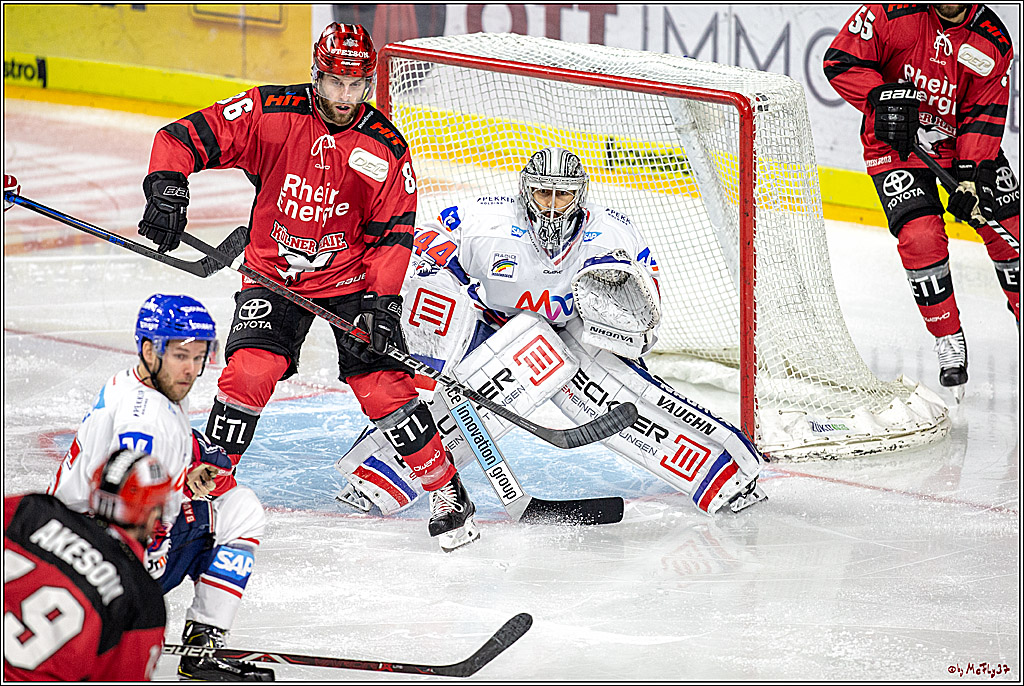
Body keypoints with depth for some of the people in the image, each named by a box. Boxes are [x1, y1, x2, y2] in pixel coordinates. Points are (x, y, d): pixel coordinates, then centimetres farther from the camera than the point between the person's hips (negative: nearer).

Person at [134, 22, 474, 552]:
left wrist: (384, 299, -18)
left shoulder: (385, 148, -9)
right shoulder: (269, 113, -13)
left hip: (351, 278, 0)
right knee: (249, 371, -20)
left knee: (382, 384, -11)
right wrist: (166, 185, -31)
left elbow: (394, 232, -6)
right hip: (272, 271, 0)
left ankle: (447, 491, 3)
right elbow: (182, 137, -13)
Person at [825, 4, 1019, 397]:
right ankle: (949, 343, -3)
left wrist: (970, 177, -20)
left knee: (1008, 231, 0)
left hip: (966, 144, 3)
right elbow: (840, 61, -14)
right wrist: (881, 97, -28)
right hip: (896, 143, -3)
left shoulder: (993, 43, -10)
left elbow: (984, 115, -11)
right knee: (921, 237, -18)